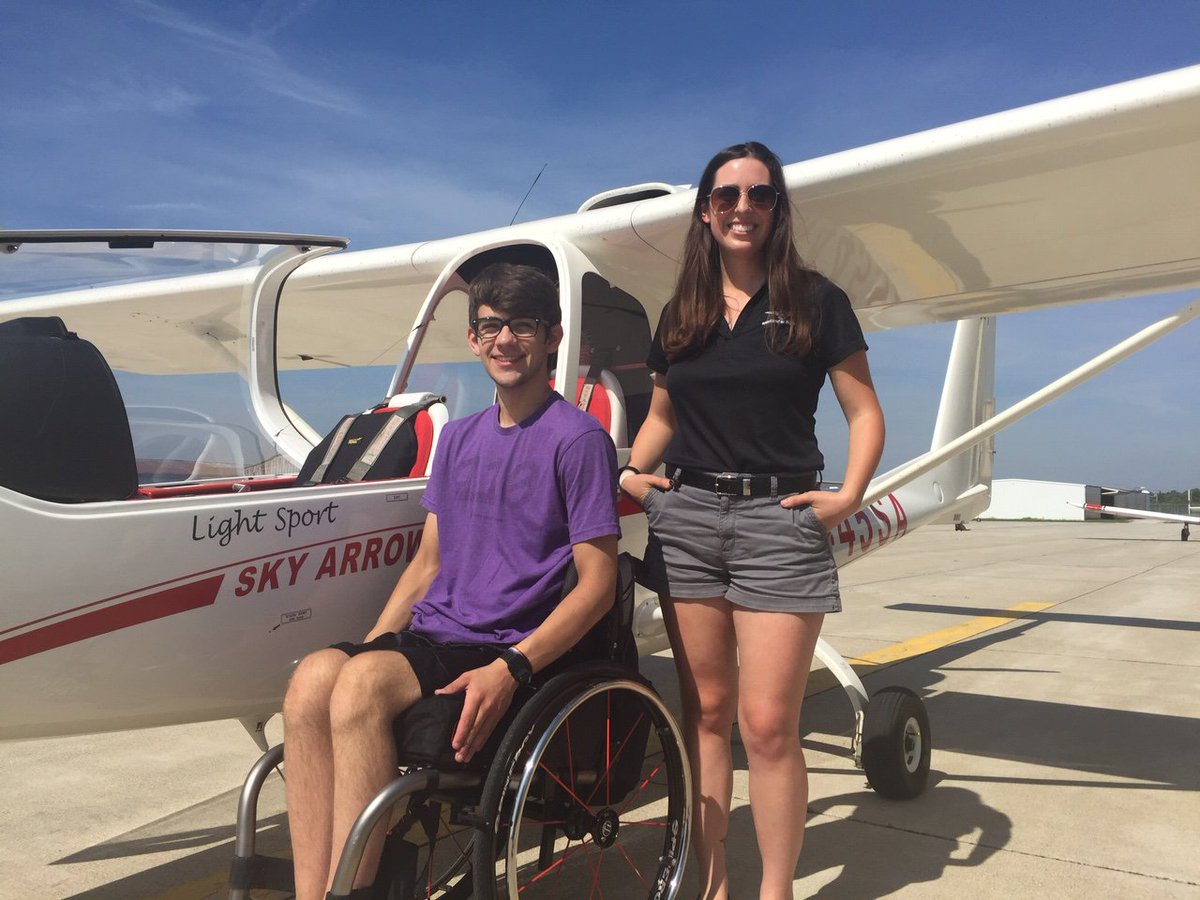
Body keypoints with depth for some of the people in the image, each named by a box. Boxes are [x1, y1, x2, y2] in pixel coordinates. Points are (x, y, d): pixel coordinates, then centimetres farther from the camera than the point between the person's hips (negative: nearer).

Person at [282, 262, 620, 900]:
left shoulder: (578, 438, -5)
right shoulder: (459, 437, 17)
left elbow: (598, 583, -9)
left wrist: (510, 668, -21)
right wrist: (367, 648, 7)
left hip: (512, 650, -6)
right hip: (432, 634, 6)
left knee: (362, 685, -29)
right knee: (312, 679, -22)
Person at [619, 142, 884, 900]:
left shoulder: (814, 301, 2)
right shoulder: (681, 314, 13)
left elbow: (865, 413, 3)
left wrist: (849, 495, -11)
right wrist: (630, 472, 6)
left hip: (779, 519, -3)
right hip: (685, 517, 4)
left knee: (768, 723, -5)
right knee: (705, 711, 10)